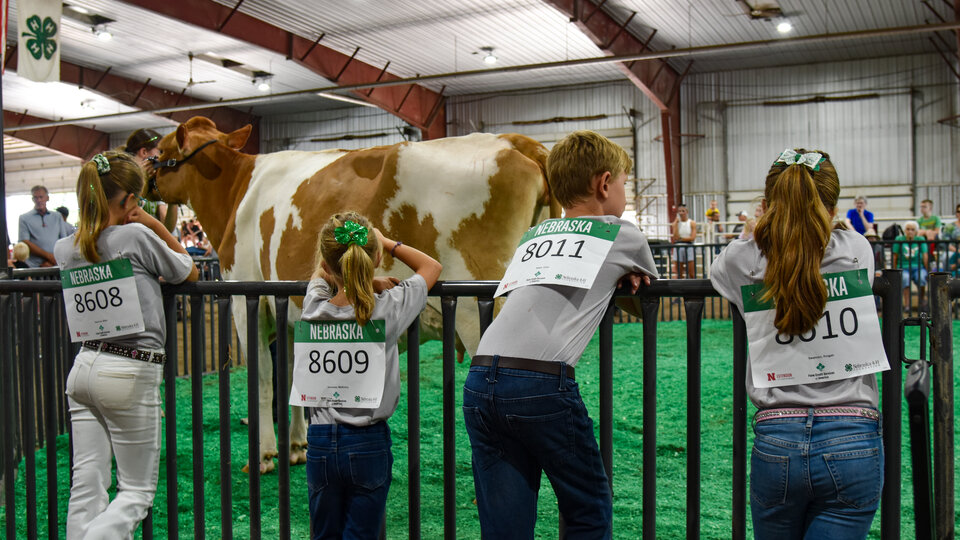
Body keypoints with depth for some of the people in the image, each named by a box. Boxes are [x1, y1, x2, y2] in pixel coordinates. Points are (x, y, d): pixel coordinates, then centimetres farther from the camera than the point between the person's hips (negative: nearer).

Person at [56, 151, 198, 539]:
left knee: (86, 488, 10)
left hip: (82, 368, 7)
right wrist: (156, 226, 1)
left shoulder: (64, 248, 7)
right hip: (130, 374, -6)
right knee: (137, 491, 4)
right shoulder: (136, 235, -12)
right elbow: (189, 273, 3)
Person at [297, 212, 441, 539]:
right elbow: (432, 267, 5)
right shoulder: (388, 309, -13)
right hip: (369, 443, -2)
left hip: (320, 442, 2)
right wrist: (385, 242, 9)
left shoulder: (315, 308, -8)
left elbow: (320, 271, 18)